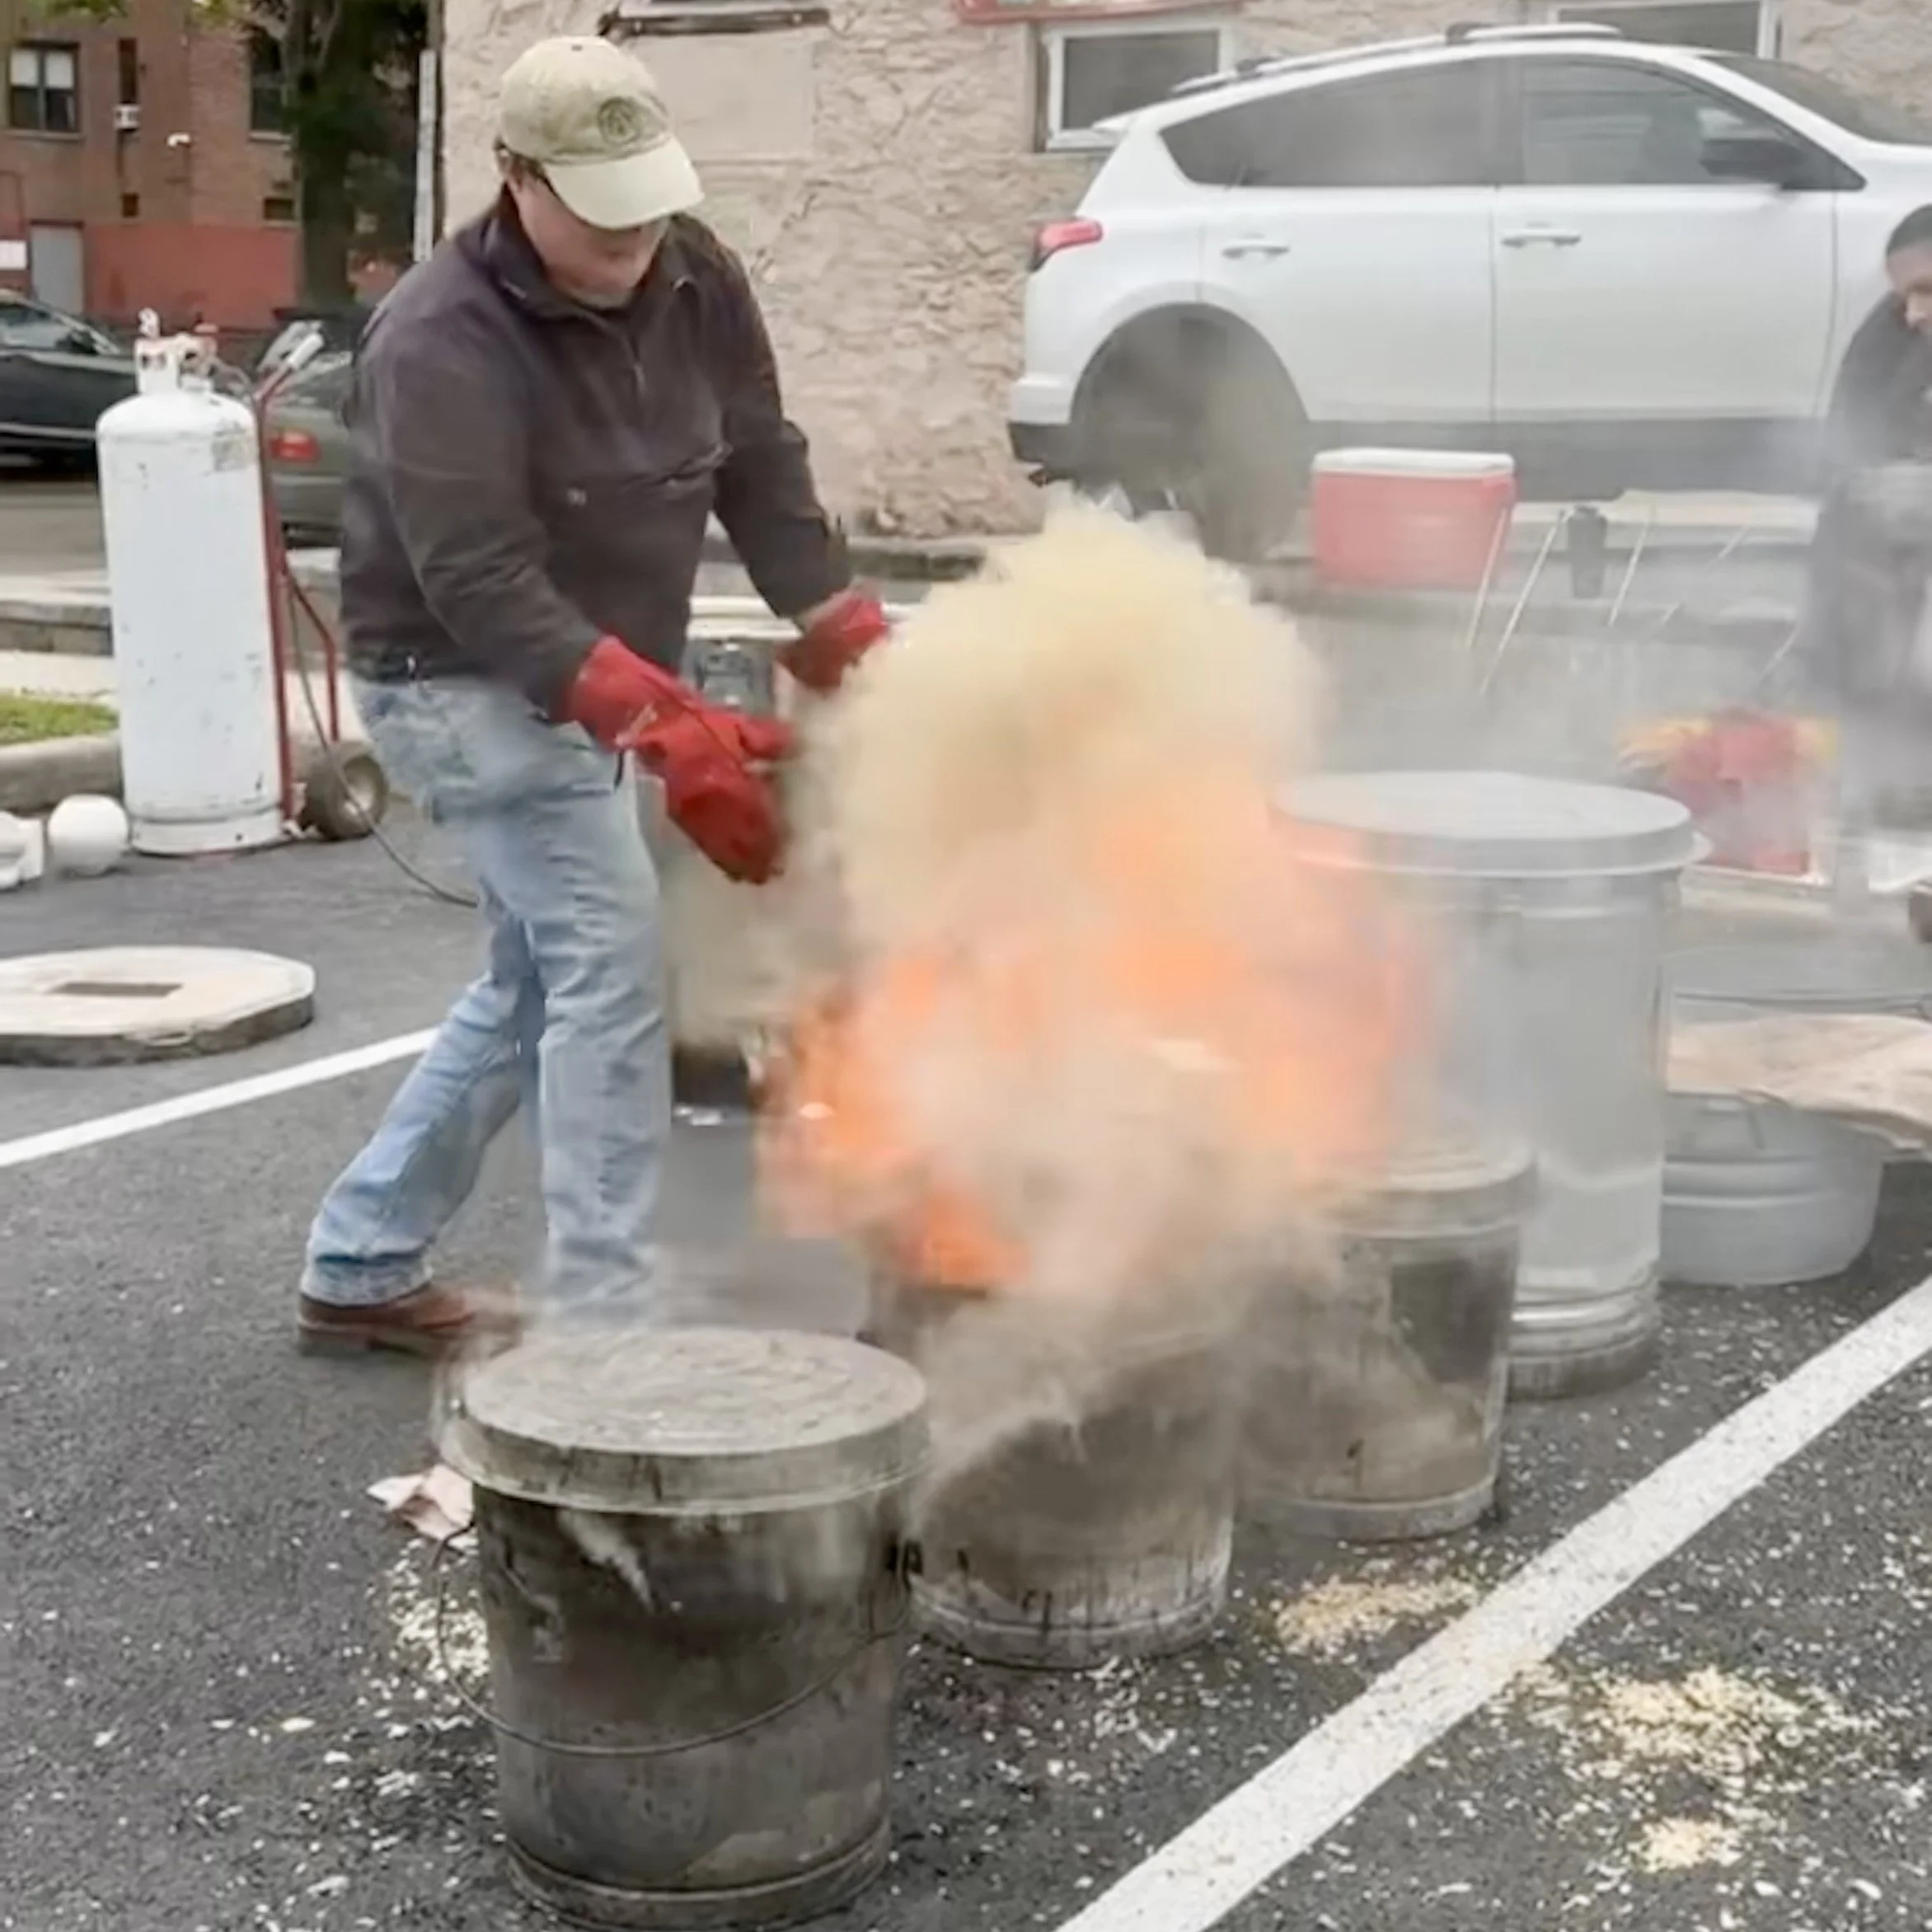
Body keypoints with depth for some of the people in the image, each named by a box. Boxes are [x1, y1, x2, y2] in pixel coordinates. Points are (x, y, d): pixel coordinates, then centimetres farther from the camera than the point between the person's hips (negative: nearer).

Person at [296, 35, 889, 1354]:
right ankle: (603, 1326, -11)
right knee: (611, 967, -18)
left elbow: (763, 470, 1)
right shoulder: (441, 341, -24)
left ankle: (360, 1271, 30)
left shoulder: (696, 277, -4)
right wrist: (671, 731, -41)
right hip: (466, 683, -8)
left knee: (540, 985, 17)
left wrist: (855, 647, -10)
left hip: (591, 682, 8)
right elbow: (483, 585, -32)